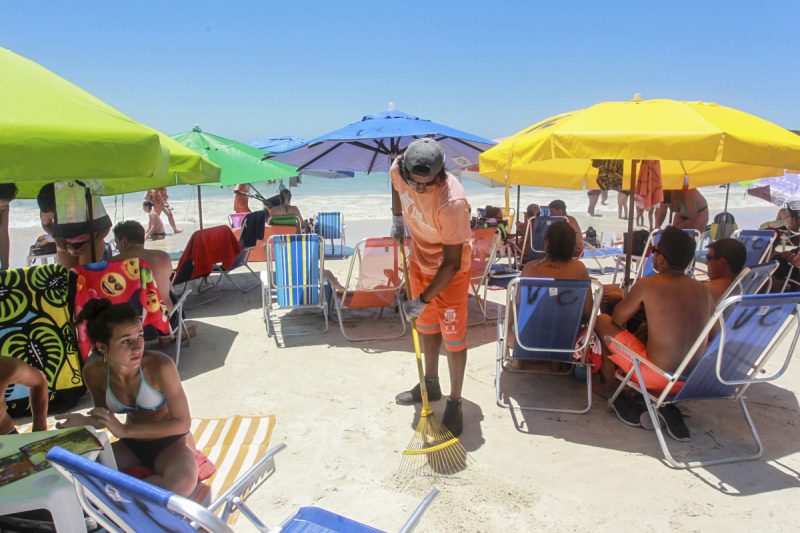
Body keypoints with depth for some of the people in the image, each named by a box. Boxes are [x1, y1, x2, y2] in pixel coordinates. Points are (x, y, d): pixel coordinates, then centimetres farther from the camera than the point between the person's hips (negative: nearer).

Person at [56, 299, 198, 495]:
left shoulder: (160, 366, -29)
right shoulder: (94, 372, -14)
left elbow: (182, 423, -21)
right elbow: (104, 417, 5)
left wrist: (125, 431, -24)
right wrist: (84, 421, -18)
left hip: (171, 442, -4)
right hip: (131, 444, 4)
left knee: (184, 480, -35)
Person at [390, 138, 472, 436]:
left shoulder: (452, 202, -38)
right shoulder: (399, 170, -21)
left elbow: (451, 263, -30)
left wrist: (423, 300, -26)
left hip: (450, 269, -6)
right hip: (419, 259, 7)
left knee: (453, 336, 0)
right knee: (426, 325, 19)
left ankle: (455, 403, 17)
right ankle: (430, 385, 38)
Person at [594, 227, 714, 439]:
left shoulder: (647, 285, -12)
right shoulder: (703, 290, 3)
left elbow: (617, 318, 0)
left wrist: (634, 302, 23)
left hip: (657, 376, -5)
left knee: (602, 321, 11)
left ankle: (612, 391, 21)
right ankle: (666, 406, 19)